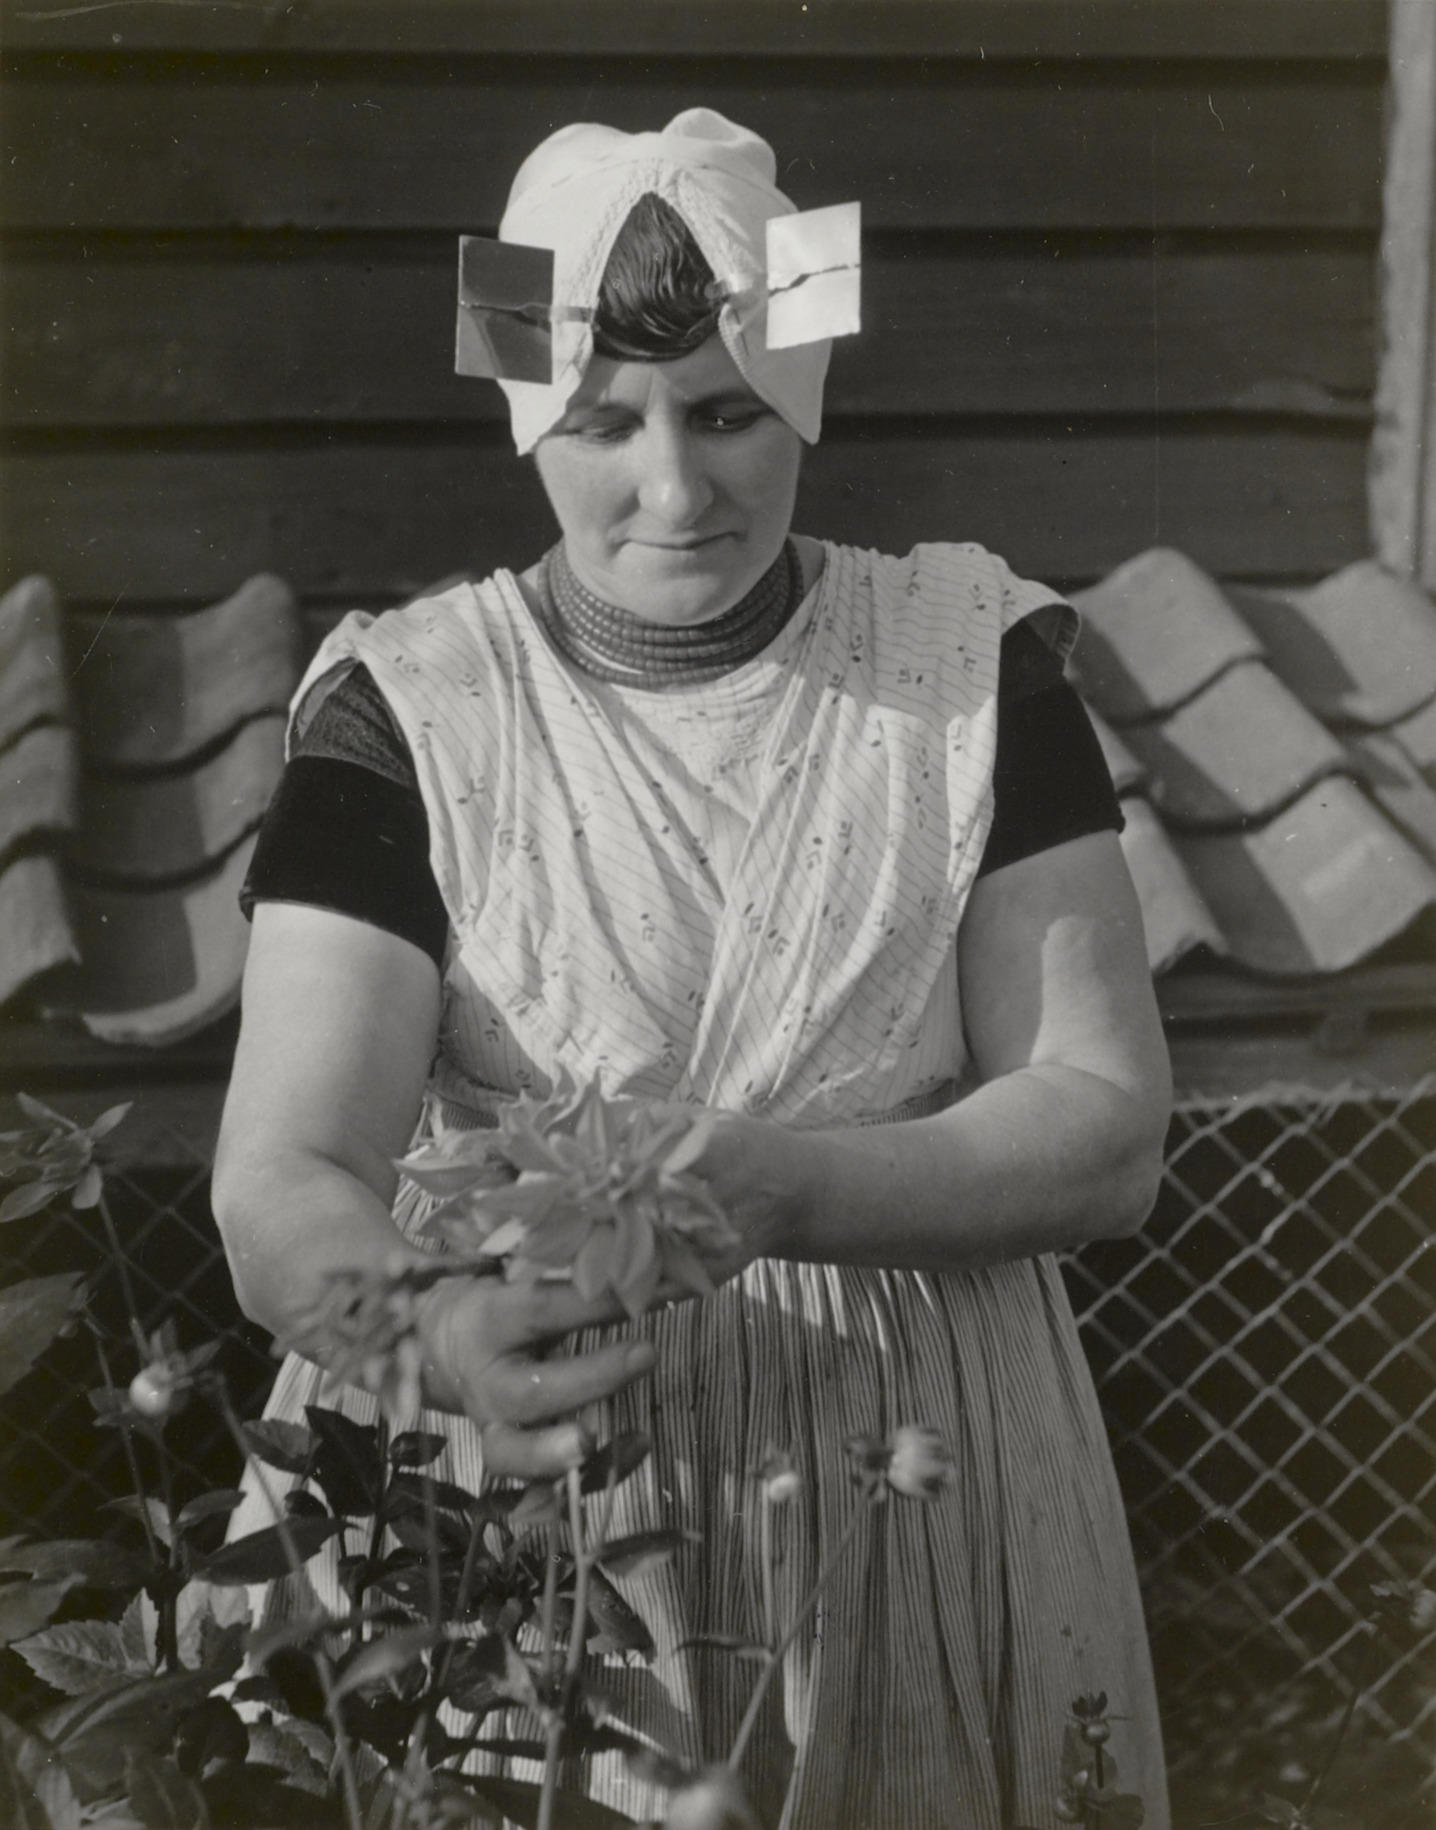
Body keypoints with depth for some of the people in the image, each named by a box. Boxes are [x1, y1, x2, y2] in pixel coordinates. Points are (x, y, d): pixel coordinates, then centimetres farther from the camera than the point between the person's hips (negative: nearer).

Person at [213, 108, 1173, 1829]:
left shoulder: (968, 667, -4)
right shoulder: (406, 716, -9)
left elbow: (1105, 1124, -9)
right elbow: (283, 1191, -17)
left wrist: (764, 1184, -25)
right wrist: (446, 1332, -39)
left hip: (914, 1481, 2)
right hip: (510, 1494, -1)